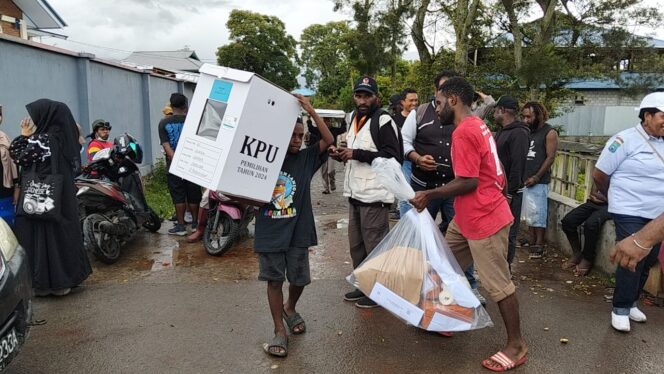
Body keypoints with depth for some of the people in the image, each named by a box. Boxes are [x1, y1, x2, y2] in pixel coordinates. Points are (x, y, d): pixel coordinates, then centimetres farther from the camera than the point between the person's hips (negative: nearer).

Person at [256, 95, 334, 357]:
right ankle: (280, 330, 19)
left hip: (297, 232, 1)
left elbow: (329, 140, -11)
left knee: (299, 279, 12)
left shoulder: (306, 158, 0)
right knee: (274, 280, 6)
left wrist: (311, 111, -15)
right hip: (269, 232, -1)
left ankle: (290, 308, 44)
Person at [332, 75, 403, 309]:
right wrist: (342, 155, 7)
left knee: (375, 246, 1)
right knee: (357, 245, 16)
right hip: (355, 193, 9)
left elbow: (393, 157, -19)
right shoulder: (355, 119, 16)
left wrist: (356, 154, -21)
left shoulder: (383, 121, -11)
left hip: (374, 195, -9)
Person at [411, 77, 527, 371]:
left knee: (498, 284, 1)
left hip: (485, 220, -11)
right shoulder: (477, 126, 12)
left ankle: (516, 346, 15)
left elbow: (468, 182, -23)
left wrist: (429, 195, -15)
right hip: (468, 217, 11)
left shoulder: (464, 132, -20)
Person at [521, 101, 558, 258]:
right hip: (524, 179, 5)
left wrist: (536, 177, -12)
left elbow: (550, 157, -9)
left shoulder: (549, 133, -4)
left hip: (539, 181, -5)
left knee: (538, 213, -3)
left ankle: (539, 245, 4)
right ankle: (532, 241, 16)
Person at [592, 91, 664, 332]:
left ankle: (631, 303, 29)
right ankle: (620, 309, 9)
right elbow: (599, 174, -8)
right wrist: (616, 199, 6)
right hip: (631, 214, -6)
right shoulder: (625, 140, -12)